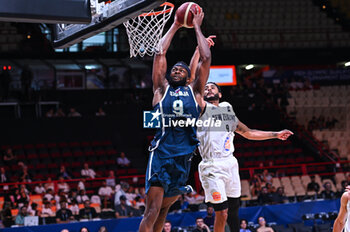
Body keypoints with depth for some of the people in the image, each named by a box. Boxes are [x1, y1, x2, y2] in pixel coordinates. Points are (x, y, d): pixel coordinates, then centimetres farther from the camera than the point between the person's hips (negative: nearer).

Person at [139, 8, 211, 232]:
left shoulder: (195, 91, 15)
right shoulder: (162, 89, 12)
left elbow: (206, 58, 10)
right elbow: (159, 53, 10)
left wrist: (197, 27, 17)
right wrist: (175, 26, 18)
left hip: (183, 156, 3)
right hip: (161, 152, -3)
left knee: (164, 209, 12)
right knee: (152, 211, -12)